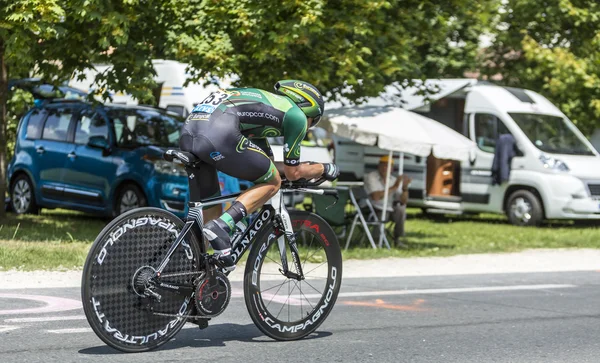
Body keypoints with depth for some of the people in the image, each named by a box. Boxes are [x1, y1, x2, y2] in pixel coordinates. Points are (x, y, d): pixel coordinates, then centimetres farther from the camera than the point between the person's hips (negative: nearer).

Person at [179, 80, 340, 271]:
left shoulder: (264, 101, 38)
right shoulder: (296, 115, 16)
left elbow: (264, 164, 43)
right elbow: (293, 172, 20)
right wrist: (323, 168, 37)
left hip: (188, 133, 8)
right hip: (219, 133, -8)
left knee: (209, 212, 19)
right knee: (273, 182, 11)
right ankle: (222, 226, -8)